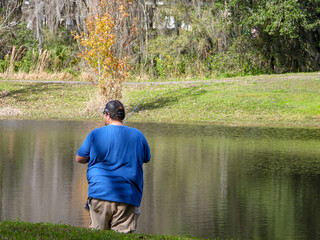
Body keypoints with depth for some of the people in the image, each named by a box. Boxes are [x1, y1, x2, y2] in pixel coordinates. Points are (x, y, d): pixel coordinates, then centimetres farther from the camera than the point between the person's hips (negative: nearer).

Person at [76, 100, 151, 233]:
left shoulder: (96, 134, 0)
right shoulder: (138, 135, 6)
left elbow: (79, 158, 8)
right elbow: (146, 158, 21)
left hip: (100, 193, -1)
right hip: (129, 196, 1)